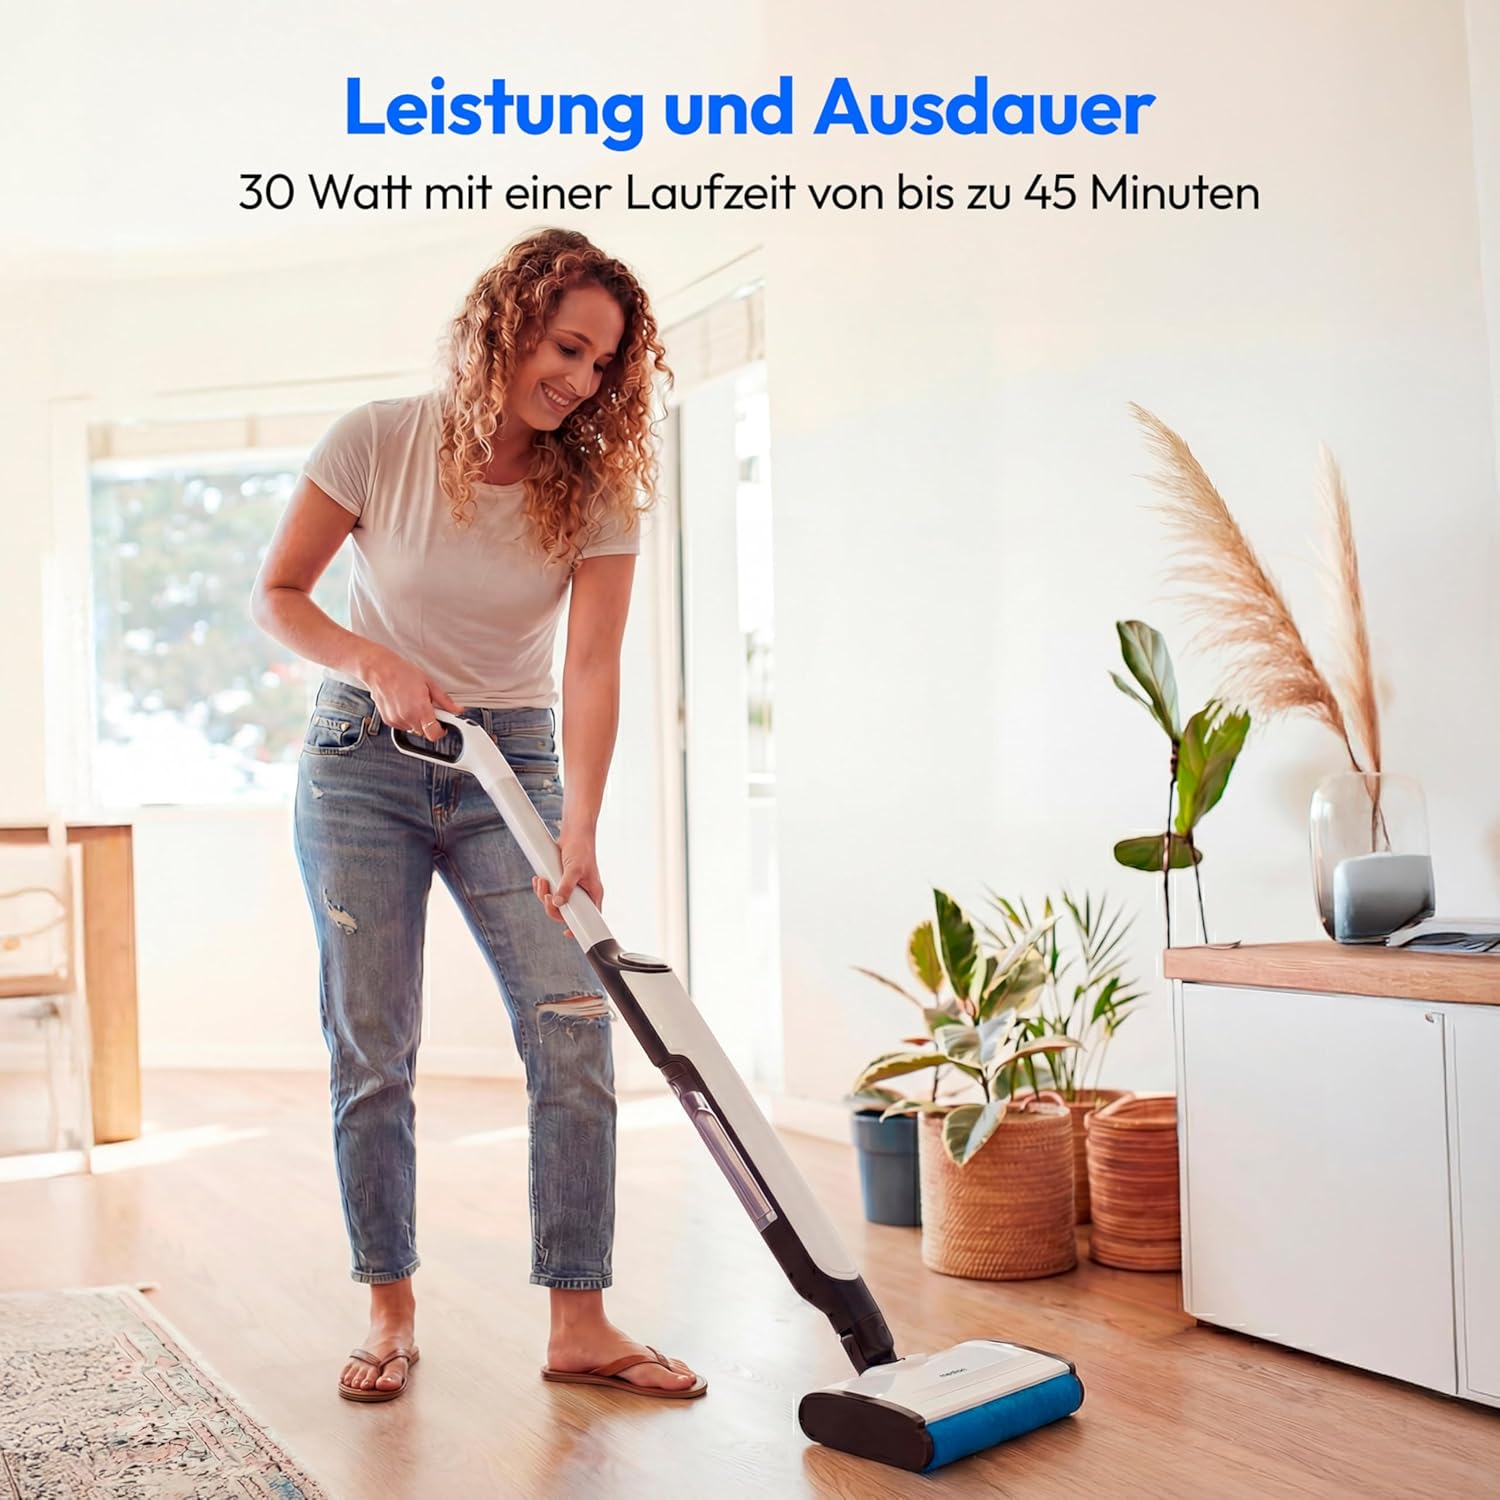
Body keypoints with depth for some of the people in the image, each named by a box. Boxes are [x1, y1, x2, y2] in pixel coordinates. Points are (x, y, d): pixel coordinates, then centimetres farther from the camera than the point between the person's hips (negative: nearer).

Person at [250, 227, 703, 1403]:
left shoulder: (596, 487, -8)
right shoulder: (380, 442, -10)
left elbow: (591, 669, -16)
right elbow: (277, 596, -3)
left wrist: (579, 829, -27)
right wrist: (377, 665, -20)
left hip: (512, 765, 1)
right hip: (363, 758, -1)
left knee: (575, 1034, -9)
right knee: (371, 1050, 1)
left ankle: (579, 1325, 1)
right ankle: (391, 1313, 16)